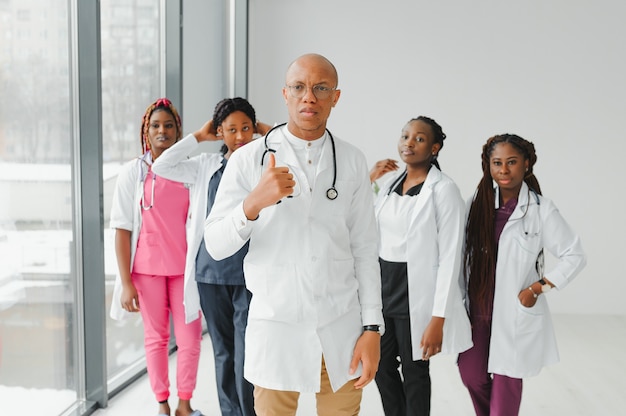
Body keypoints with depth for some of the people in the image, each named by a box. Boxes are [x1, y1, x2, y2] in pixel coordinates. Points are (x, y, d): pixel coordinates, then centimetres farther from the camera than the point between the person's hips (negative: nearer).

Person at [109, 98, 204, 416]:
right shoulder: (133, 172, -1)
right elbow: (122, 229, -2)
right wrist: (126, 282, -7)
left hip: (184, 267, 1)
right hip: (147, 268, -1)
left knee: (190, 338, 1)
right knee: (155, 337, 7)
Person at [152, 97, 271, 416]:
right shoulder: (205, 166, 9)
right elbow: (161, 167, 1)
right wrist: (198, 137, 3)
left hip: (249, 274, -3)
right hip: (211, 271, 3)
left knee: (247, 359, -7)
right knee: (223, 352, 13)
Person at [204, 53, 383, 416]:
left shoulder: (352, 161, 2)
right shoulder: (249, 159, -3)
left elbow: (365, 250, 3)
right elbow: (216, 246, -6)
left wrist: (372, 328, -1)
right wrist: (254, 202, -24)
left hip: (342, 329, 2)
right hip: (276, 327, -1)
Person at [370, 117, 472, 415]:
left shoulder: (443, 189, -12)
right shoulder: (391, 183, 8)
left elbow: (450, 257, -16)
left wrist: (438, 319, -19)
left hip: (416, 291, -6)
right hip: (382, 286, 6)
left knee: (414, 371, 9)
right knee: (381, 366, 14)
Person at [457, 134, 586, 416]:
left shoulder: (541, 209, -8)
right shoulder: (478, 202, 2)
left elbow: (575, 256, -4)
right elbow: (465, 254, 5)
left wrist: (538, 288, -10)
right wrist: (461, 301, 2)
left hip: (516, 311, -3)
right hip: (477, 308, 3)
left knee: (507, 379, 6)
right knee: (472, 375, 8)